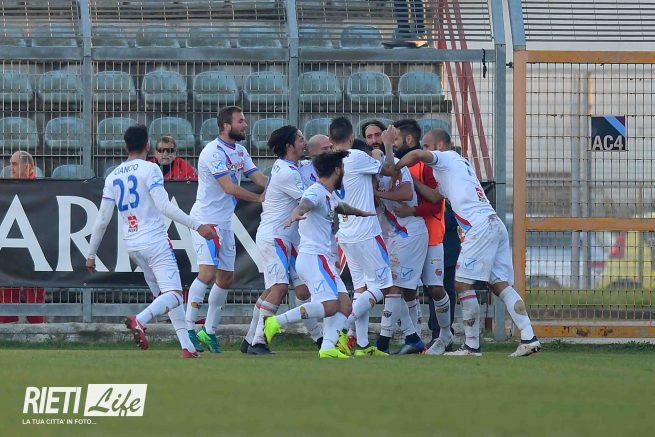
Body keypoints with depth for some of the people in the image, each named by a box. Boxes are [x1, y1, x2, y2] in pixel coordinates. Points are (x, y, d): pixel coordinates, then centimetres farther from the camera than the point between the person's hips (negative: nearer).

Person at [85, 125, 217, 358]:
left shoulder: (113, 177, 11)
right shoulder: (149, 169, -6)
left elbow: (102, 220, 10)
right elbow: (164, 206, -17)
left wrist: (91, 254, 17)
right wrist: (197, 225, -18)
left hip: (132, 246, 7)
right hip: (155, 241, -7)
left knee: (163, 295, 15)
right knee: (173, 294, -12)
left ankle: (187, 346, 7)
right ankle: (139, 320, -38)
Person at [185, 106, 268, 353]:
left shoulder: (240, 152, 13)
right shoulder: (214, 152, -16)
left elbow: (259, 178, 7)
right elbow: (229, 188, -21)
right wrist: (259, 198, -13)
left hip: (225, 222, 9)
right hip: (206, 219, -9)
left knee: (226, 278, 11)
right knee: (207, 272, -20)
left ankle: (209, 331, 19)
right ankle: (188, 329, -17)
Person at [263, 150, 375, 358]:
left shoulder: (330, 195, 19)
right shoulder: (316, 192, -12)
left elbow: (340, 206, 43)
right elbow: (305, 203, -36)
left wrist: (361, 213, 59)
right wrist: (296, 213, -58)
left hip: (321, 259, 10)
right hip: (312, 257, -10)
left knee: (344, 304, 0)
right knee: (329, 306, -22)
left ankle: (328, 347, -11)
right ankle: (276, 322, -22)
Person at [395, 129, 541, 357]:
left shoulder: (446, 158, 4)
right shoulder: (460, 163, 30)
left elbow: (418, 154, -15)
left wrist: (394, 169, -1)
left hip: (480, 225, -9)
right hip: (495, 225, 9)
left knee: (463, 284, -5)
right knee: (500, 285, 5)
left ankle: (472, 345, -5)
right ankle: (529, 338, -4)